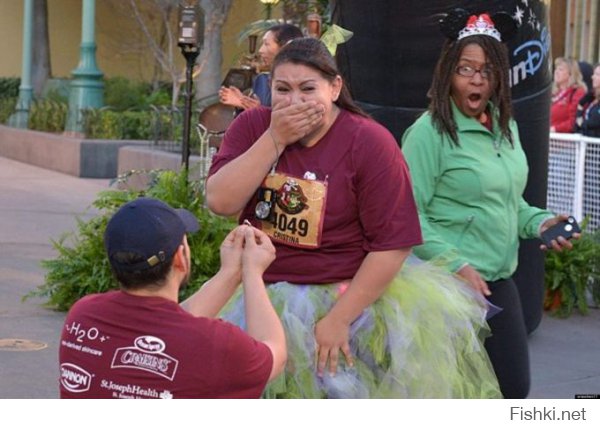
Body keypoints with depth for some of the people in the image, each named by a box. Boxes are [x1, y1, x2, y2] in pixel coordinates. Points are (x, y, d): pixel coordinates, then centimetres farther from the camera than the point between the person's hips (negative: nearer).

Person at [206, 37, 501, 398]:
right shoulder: (253, 127, 2)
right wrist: (275, 139, -15)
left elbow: (393, 243, -11)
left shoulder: (370, 142, -9)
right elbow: (220, 202, -11)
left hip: (348, 294, -3)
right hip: (262, 293, 3)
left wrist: (340, 317, -15)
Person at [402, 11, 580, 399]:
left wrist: (538, 221, 5)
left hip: (499, 282, 8)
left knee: (514, 387, 12)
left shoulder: (506, 127, 11)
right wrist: (456, 265, -22)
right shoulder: (430, 131, -14)